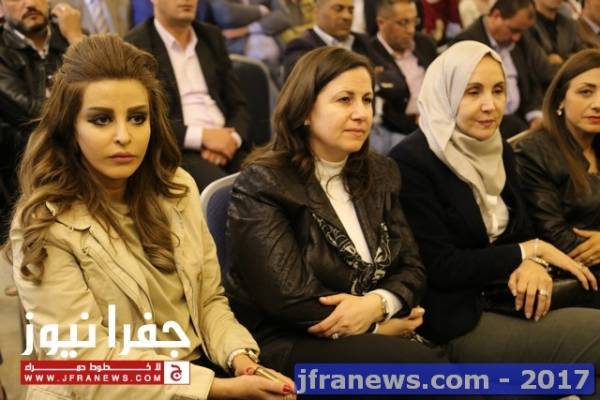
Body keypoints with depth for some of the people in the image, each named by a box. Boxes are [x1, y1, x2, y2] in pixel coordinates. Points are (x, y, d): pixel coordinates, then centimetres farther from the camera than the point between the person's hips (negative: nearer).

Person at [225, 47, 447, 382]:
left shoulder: (380, 174, 13)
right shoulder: (262, 185, -8)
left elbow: (411, 268, 9)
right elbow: (291, 299, -16)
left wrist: (376, 304, -13)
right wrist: (379, 326, -9)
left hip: (371, 334, 6)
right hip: (289, 345, -6)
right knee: (424, 364, -29)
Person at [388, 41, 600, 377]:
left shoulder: (500, 151, 10)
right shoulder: (411, 162, -14)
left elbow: (521, 230, 12)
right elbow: (442, 268, -17)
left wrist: (534, 265, -12)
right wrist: (531, 251, -11)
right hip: (455, 324, -7)